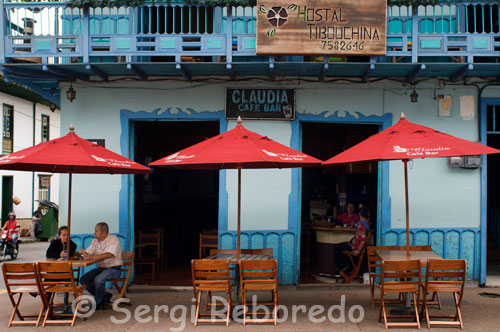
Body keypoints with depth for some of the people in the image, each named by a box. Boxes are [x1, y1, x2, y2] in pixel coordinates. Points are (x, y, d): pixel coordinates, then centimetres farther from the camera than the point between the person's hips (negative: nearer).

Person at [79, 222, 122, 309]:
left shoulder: (114, 240, -15)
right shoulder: (95, 241, 9)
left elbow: (109, 255, -30)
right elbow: (88, 254, 6)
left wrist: (92, 257, -38)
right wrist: (83, 253, -19)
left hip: (113, 269, -8)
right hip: (100, 268, 8)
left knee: (98, 279, -31)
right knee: (83, 280, -8)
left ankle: (98, 302, -6)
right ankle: (105, 295, 3)